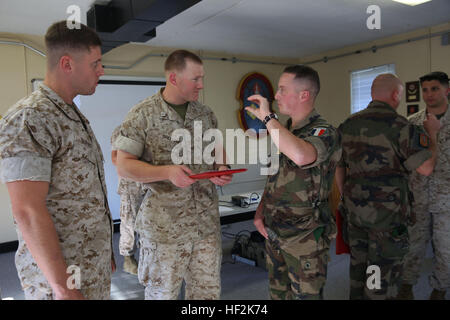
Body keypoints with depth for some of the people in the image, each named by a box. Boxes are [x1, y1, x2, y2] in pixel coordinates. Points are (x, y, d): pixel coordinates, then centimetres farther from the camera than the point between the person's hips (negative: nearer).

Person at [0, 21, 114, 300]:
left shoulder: (76, 117, 11)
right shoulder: (29, 119, -18)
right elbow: (27, 212, -23)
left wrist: (106, 251, 16)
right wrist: (64, 288, -22)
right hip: (61, 274, -8)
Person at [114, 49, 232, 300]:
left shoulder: (206, 114, 7)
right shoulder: (142, 115, -8)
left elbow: (218, 150, 18)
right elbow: (124, 166, -10)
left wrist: (222, 169, -5)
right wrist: (167, 172, -24)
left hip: (208, 220, 5)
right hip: (164, 224, -4)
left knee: (208, 290, 16)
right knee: (163, 292, 13)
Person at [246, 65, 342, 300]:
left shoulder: (323, 132, -17)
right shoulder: (283, 130, 8)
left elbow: (301, 156, -41)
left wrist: (267, 118, -30)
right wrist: (260, 211, 6)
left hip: (305, 238, -7)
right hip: (273, 233, 7)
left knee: (304, 295, 7)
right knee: (277, 292, 20)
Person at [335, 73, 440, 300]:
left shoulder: (348, 125, 6)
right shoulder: (399, 126, -14)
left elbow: (338, 169, 10)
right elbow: (426, 168, -12)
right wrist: (432, 133, 3)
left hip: (354, 211, 6)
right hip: (387, 215, -6)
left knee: (358, 268, 19)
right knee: (382, 278, 6)